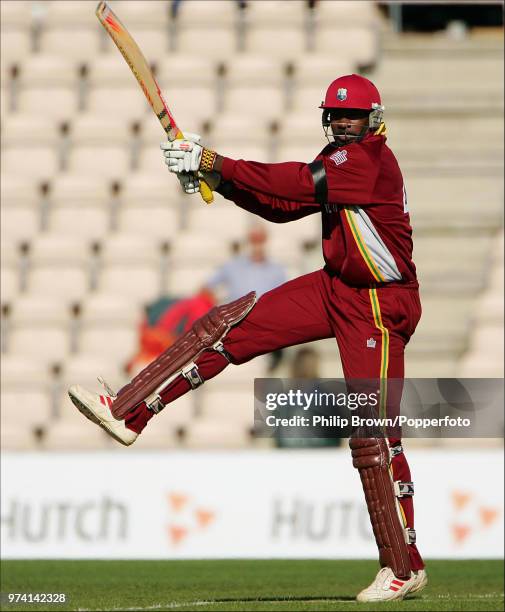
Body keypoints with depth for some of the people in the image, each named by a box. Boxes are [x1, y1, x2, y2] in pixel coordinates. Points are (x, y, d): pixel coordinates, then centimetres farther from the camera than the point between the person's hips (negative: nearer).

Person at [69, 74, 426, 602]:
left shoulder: (370, 158, -19)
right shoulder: (340, 159, 10)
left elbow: (294, 182, -26)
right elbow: (283, 205, 9)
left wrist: (212, 162, -24)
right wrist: (217, 176, -5)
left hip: (379, 308, -9)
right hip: (334, 288, 9)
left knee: (373, 434, -9)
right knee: (227, 327, -1)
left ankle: (404, 568, -1)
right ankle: (128, 412, -1)